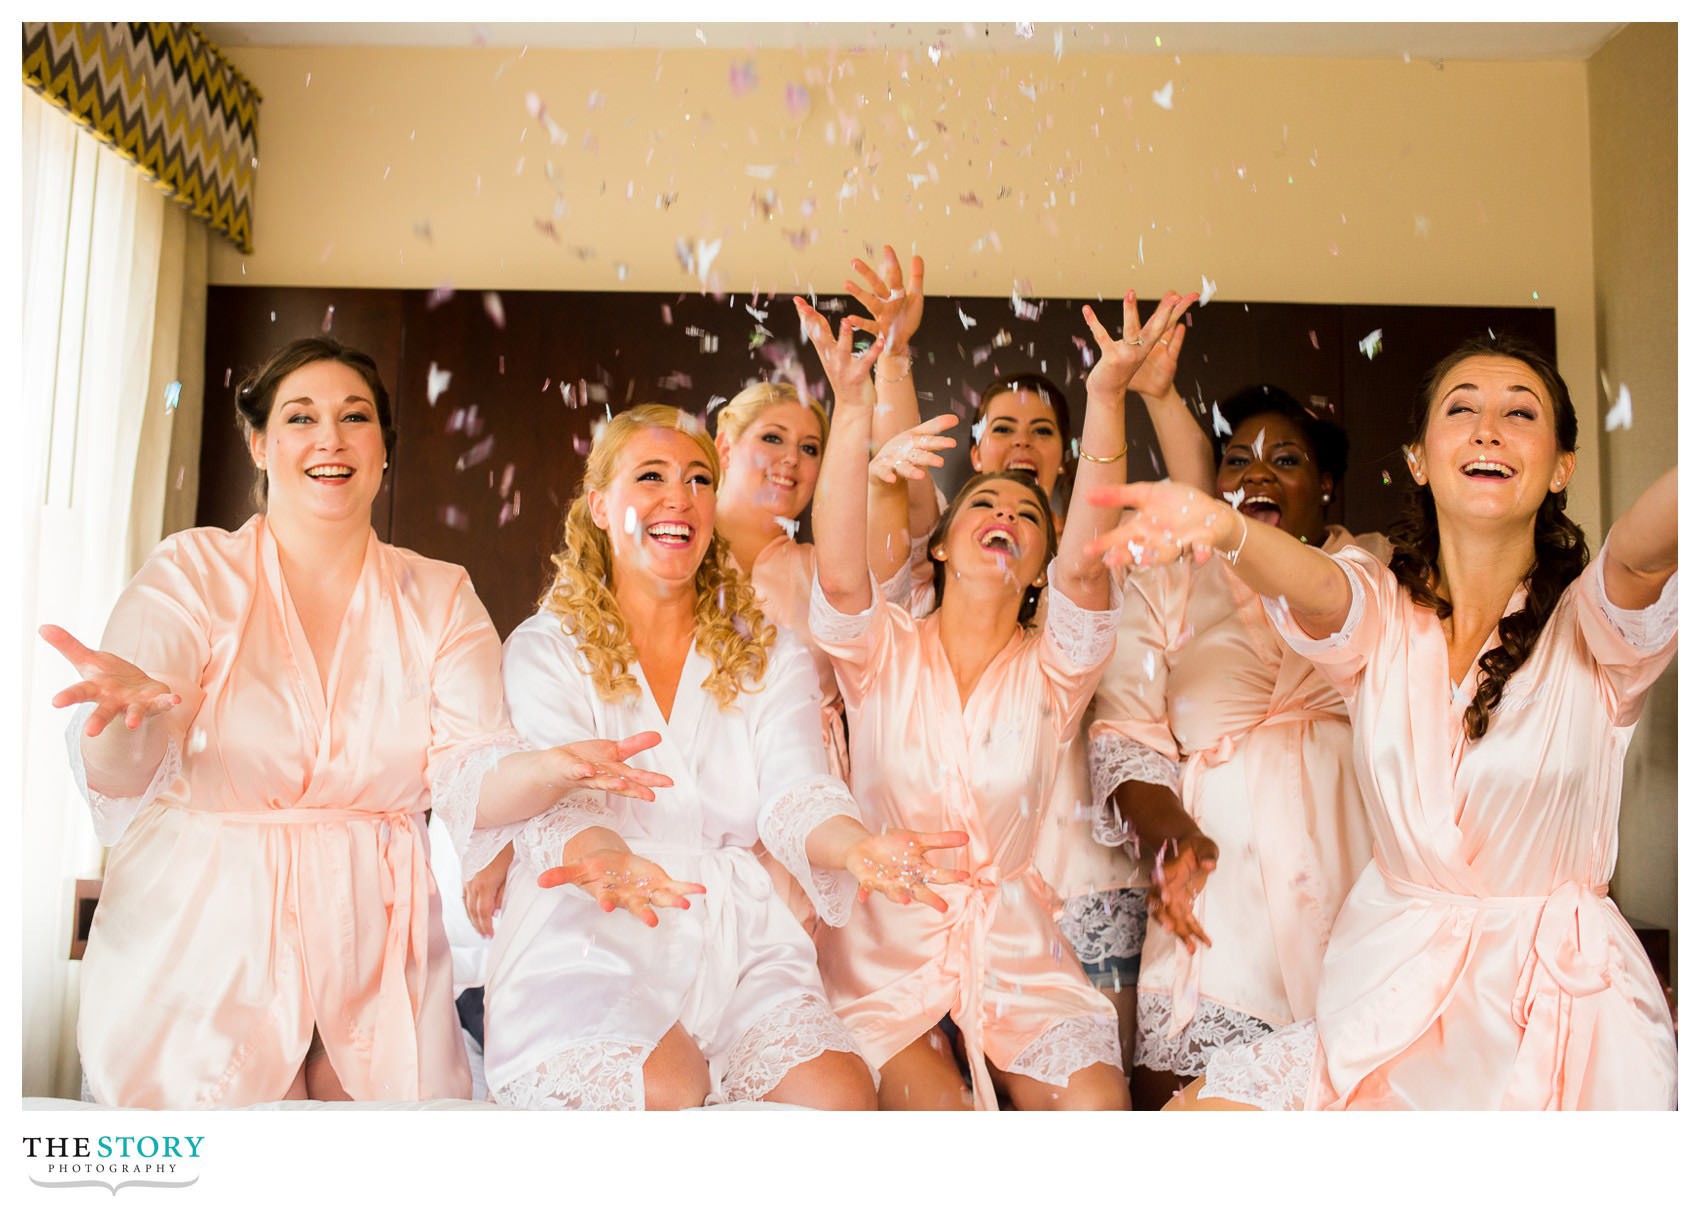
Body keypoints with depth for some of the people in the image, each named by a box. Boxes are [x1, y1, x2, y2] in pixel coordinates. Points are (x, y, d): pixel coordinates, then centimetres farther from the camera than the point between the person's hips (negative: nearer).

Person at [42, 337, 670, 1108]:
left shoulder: (440, 597, 5)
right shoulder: (193, 572, -1)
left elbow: (469, 780, -5)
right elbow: (119, 779, -12)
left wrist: (552, 770, -27)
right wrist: (128, 703, -35)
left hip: (375, 958, 2)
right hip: (201, 948, -2)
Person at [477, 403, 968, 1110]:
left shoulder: (772, 656, 15)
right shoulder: (546, 649, 7)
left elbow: (794, 794, -2)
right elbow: (555, 800, -9)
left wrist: (857, 846, -27)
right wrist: (607, 858, -35)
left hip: (739, 945, 3)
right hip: (589, 943, -2)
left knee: (841, 1094, -23)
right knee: (665, 1091, -32)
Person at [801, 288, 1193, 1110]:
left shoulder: (1050, 670, 3)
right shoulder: (883, 650, 1)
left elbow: (1085, 564, -16)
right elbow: (840, 573, -20)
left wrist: (1107, 395, -28)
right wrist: (853, 405, -31)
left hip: (1013, 949, 2)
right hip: (884, 946, -1)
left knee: (1099, 1106, -16)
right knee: (936, 1111, -22)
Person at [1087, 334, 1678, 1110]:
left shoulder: (1590, 622, -5)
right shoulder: (1379, 613, 0)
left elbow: (1642, 551, -28)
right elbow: (1309, 587, -23)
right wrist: (1220, 527, -46)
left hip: (1563, 1012, -2)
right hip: (1393, 991, 2)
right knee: (1203, 1104, -11)